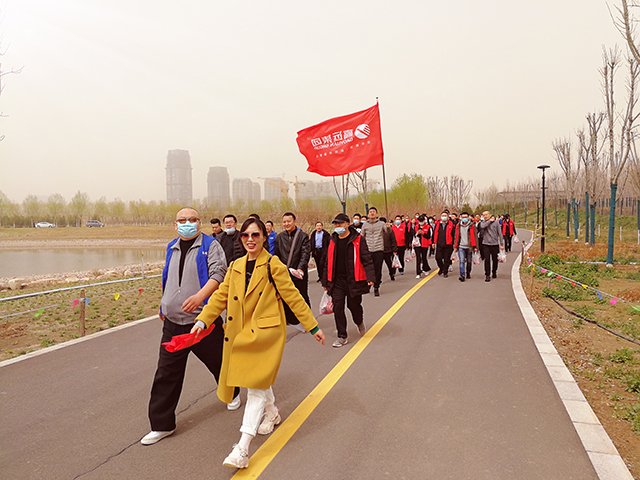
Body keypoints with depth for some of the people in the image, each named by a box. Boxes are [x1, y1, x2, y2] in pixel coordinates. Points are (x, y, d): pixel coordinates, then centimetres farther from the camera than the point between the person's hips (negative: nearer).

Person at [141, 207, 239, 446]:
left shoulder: (210, 246, -6)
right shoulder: (172, 248, 14)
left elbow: (218, 274, -19)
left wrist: (200, 295, -34)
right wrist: (164, 306, 28)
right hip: (173, 322, 5)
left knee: (218, 362, 13)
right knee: (166, 374, 3)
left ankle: (232, 393, 44)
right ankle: (162, 424, 14)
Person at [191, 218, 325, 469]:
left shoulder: (273, 266, -9)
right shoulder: (235, 267, 8)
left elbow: (293, 297, -8)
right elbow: (221, 296, 8)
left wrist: (313, 326, -5)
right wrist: (202, 320, -4)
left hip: (267, 332, -6)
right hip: (242, 333, 6)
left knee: (257, 385, -9)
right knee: (259, 381, 21)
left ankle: (242, 450, -9)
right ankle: (272, 412, 49)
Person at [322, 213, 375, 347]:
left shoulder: (358, 239, -4)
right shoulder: (333, 241, 10)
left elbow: (366, 259, -8)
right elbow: (328, 262, 17)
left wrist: (370, 277, -20)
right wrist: (325, 281, 16)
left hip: (353, 280, -4)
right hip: (337, 281, 4)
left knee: (353, 305, 6)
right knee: (337, 307, -1)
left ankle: (360, 322, 41)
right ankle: (342, 336, 12)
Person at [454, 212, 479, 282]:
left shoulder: (472, 225, -1)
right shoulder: (458, 226, 8)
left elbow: (475, 236, -2)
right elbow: (456, 236, 13)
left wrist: (475, 246, -8)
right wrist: (455, 246, 10)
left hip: (469, 247, -1)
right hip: (461, 247, 1)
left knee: (469, 261, 11)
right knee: (462, 261, -11)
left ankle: (468, 273, 30)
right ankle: (462, 275, -15)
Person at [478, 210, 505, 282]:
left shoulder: (496, 222, 2)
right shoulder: (483, 222, 6)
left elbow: (500, 233, 4)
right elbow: (482, 226, -19)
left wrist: (501, 244, 0)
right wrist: (490, 220, -10)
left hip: (495, 244, 0)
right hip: (486, 244, 0)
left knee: (495, 260, 9)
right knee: (487, 260, -7)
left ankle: (494, 272, 31)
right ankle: (487, 275, -1)